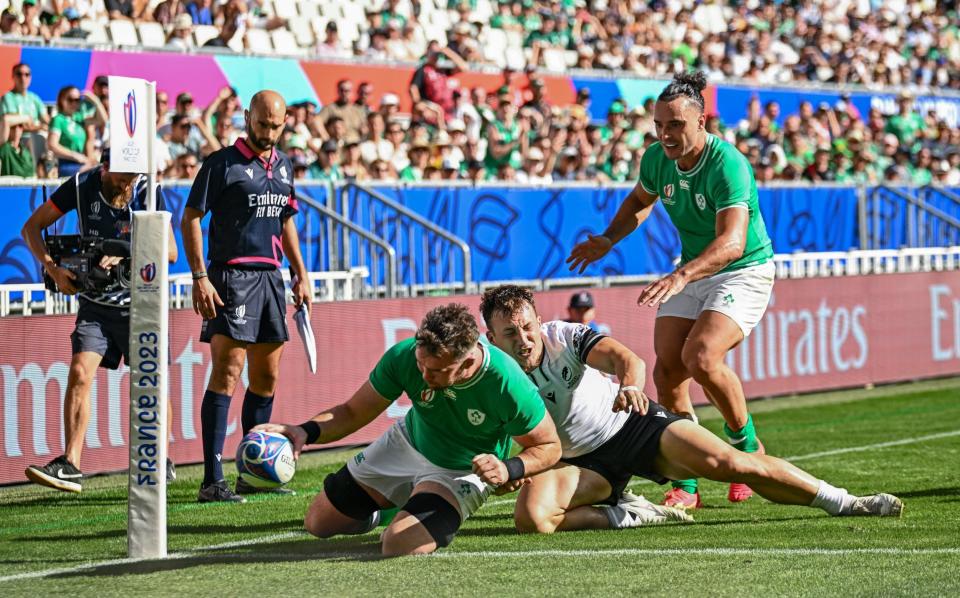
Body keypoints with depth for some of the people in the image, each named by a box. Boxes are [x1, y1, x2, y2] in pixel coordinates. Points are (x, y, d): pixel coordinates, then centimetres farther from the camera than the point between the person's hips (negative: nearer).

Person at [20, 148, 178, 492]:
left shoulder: (148, 193, -11)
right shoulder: (81, 186, -7)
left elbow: (170, 251, -14)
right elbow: (32, 227, -1)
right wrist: (53, 269, -14)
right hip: (95, 304, 1)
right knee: (80, 373, -15)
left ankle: (161, 461, 22)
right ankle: (71, 466, -15)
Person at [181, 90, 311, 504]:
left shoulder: (283, 166, 15)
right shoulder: (222, 163, -6)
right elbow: (190, 219, -7)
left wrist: (301, 274, 20)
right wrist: (200, 278, -15)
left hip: (271, 277, 8)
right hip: (232, 277, -7)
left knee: (266, 377, 10)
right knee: (227, 373, -13)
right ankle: (212, 481, -15)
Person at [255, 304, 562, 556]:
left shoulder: (508, 385, -36)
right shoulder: (403, 356, -28)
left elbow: (549, 446, -19)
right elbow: (354, 412, -15)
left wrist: (508, 470, -38)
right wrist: (306, 431, -34)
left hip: (461, 473, -4)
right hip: (407, 444, 4)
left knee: (399, 545, -30)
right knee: (317, 523, 11)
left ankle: (442, 522, 7)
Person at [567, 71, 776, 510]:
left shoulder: (727, 166, -28)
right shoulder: (656, 159, -6)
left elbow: (732, 242, -40)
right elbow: (640, 200, 19)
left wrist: (681, 276, -54)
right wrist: (609, 239, 2)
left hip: (745, 272, -7)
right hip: (693, 272, 7)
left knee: (701, 357, -27)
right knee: (667, 368, -10)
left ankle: (748, 446, -1)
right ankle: (685, 484, 0)